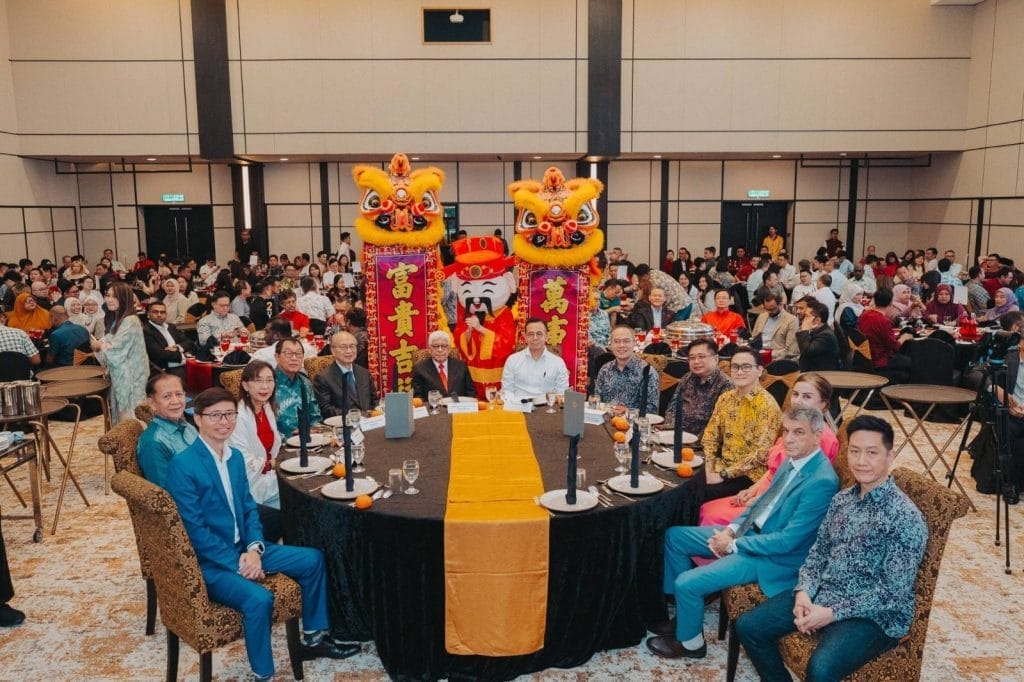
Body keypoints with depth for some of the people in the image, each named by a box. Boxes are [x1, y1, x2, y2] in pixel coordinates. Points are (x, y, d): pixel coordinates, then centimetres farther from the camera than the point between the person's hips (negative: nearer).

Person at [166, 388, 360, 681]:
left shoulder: (235, 456, 7)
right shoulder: (182, 465, -17)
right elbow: (195, 530, -20)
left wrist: (254, 549, -8)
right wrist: (236, 563, -20)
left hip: (243, 549, 8)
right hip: (209, 562, -8)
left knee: (313, 559, 4)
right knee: (259, 599, -31)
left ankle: (314, 638, 19)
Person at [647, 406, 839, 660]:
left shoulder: (821, 481, -26)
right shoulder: (793, 459, 1)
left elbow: (787, 541, -26)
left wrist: (733, 544, -17)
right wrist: (732, 529, 0)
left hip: (772, 556, -9)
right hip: (750, 531, 9)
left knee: (686, 582, -17)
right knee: (674, 536, 8)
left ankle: (690, 642, 12)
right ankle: (685, 613, 21)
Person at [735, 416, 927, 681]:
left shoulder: (906, 517, -17)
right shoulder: (842, 499, 6)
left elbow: (893, 592, -19)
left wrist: (832, 614, -20)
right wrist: (804, 592, -7)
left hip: (873, 615, -7)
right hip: (822, 594, 7)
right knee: (747, 627, -4)